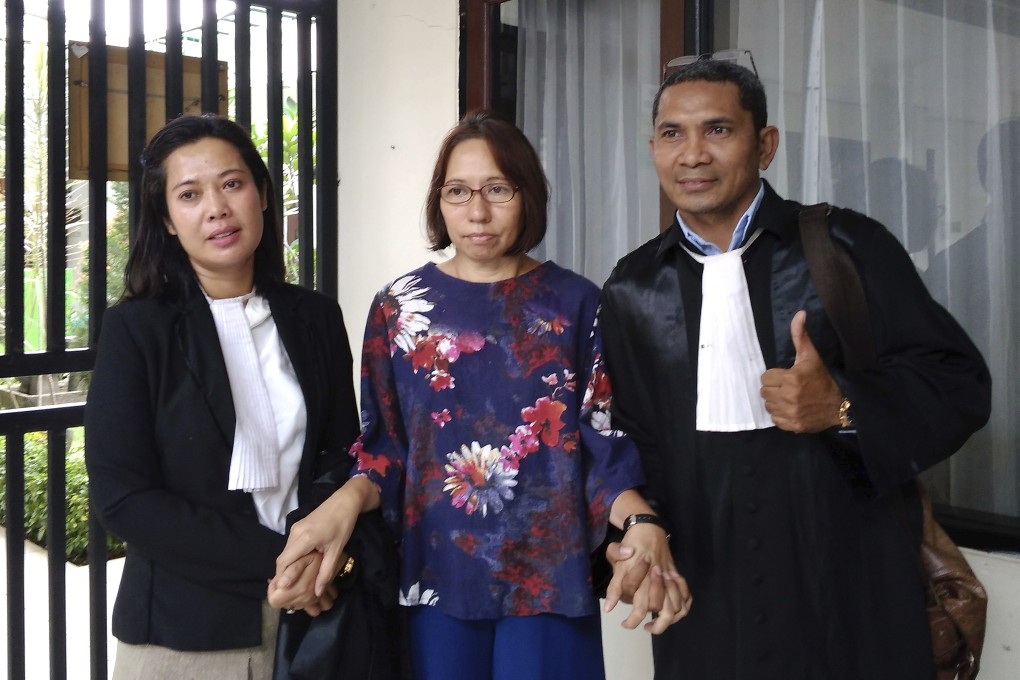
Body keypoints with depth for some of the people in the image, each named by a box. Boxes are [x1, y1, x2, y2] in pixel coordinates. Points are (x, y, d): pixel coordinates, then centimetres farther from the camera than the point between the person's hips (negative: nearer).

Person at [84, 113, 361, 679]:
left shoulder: (316, 319, 2)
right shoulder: (135, 329, -7)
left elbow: (341, 457, 7)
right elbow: (121, 497, -12)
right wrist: (273, 559, -17)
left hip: (306, 619, 3)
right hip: (182, 629, -3)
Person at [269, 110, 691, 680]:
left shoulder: (576, 304, 1)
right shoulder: (399, 307, 3)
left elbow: (604, 437, -2)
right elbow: (386, 443, 3)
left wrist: (642, 523, -21)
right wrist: (347, 500, -18)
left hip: (548, 572, 0)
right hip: (436, 571, 1)